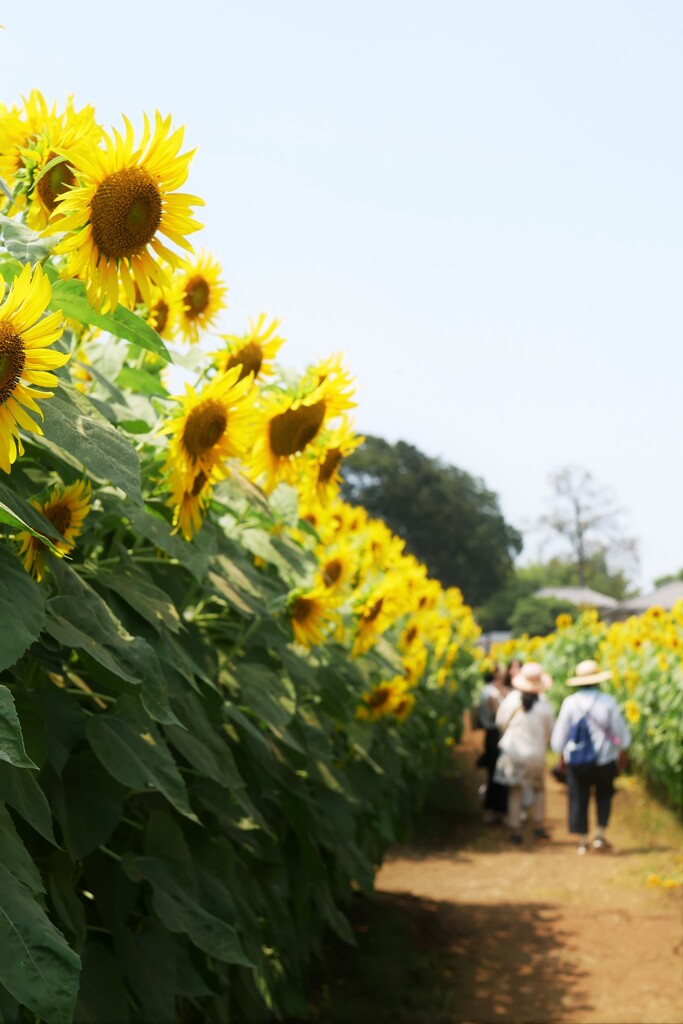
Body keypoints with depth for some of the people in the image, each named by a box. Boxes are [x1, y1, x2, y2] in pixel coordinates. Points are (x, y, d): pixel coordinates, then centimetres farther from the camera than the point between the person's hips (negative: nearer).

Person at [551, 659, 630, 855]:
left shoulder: (570, 702, -9)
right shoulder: (608, 702, -9)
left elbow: (560, 734, -2)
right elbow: (620, 732, -2)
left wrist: (561, 752, 13)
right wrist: (621, 748, 15)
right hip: (604, 759, 0)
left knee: (579, 798, 10)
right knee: (604, 795, 19)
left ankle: (582, 841, 11)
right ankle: (600, 834, 8)